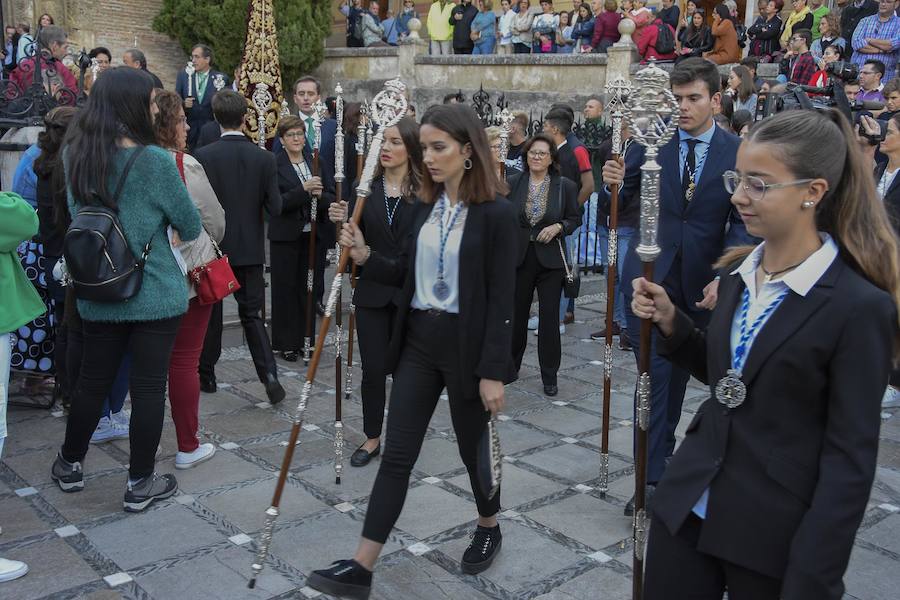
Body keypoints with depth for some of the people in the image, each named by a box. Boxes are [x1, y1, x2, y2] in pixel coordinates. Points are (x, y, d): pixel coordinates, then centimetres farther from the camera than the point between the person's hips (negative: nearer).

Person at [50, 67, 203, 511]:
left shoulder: (74, 155, 0)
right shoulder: (153, 161, -16)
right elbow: (190, 225, -7)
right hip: (155, 294, -5)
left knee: (92, 379, 18)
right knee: (149, 386, 5)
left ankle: (70, 465, 34)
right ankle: (140, 483, 16)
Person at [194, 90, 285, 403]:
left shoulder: (203, 156, -11)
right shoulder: (264, 158, -6)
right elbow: (275, 208, -6)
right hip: (250, 249, 1)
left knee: (210, 312, 14)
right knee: (251, 313, 11)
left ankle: (206, 375, 25)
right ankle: (268, 372, -4)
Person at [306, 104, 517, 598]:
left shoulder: (496, 211, -12)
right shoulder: (424, 206, 6)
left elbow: (501, 297, -13)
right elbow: (409, 277, 12)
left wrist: (493, 371, -15)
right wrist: (365, 256, -4)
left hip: (466, 344, -5)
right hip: (418, 340, 5)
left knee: (472, 446, 13)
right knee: (396, 454, 4)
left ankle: (488, 528, 40)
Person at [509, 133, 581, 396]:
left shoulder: (565, 186, -2)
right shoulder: (513, 184, 1)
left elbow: (575, 219, 6)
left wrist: (558, 227, -12)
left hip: (551, 259, -1)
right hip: (519, 257, 2)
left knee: (549, 317, 0)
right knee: (516, 313, 12)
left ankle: (549, 377, 12)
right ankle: (511, 365, 31)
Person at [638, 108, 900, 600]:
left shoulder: (860, 306, -17)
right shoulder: (737, 272, 3)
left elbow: (850, 460, -15)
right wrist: (671, 321, -2)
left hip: (773, 536, -6)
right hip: (689, 504, 6)